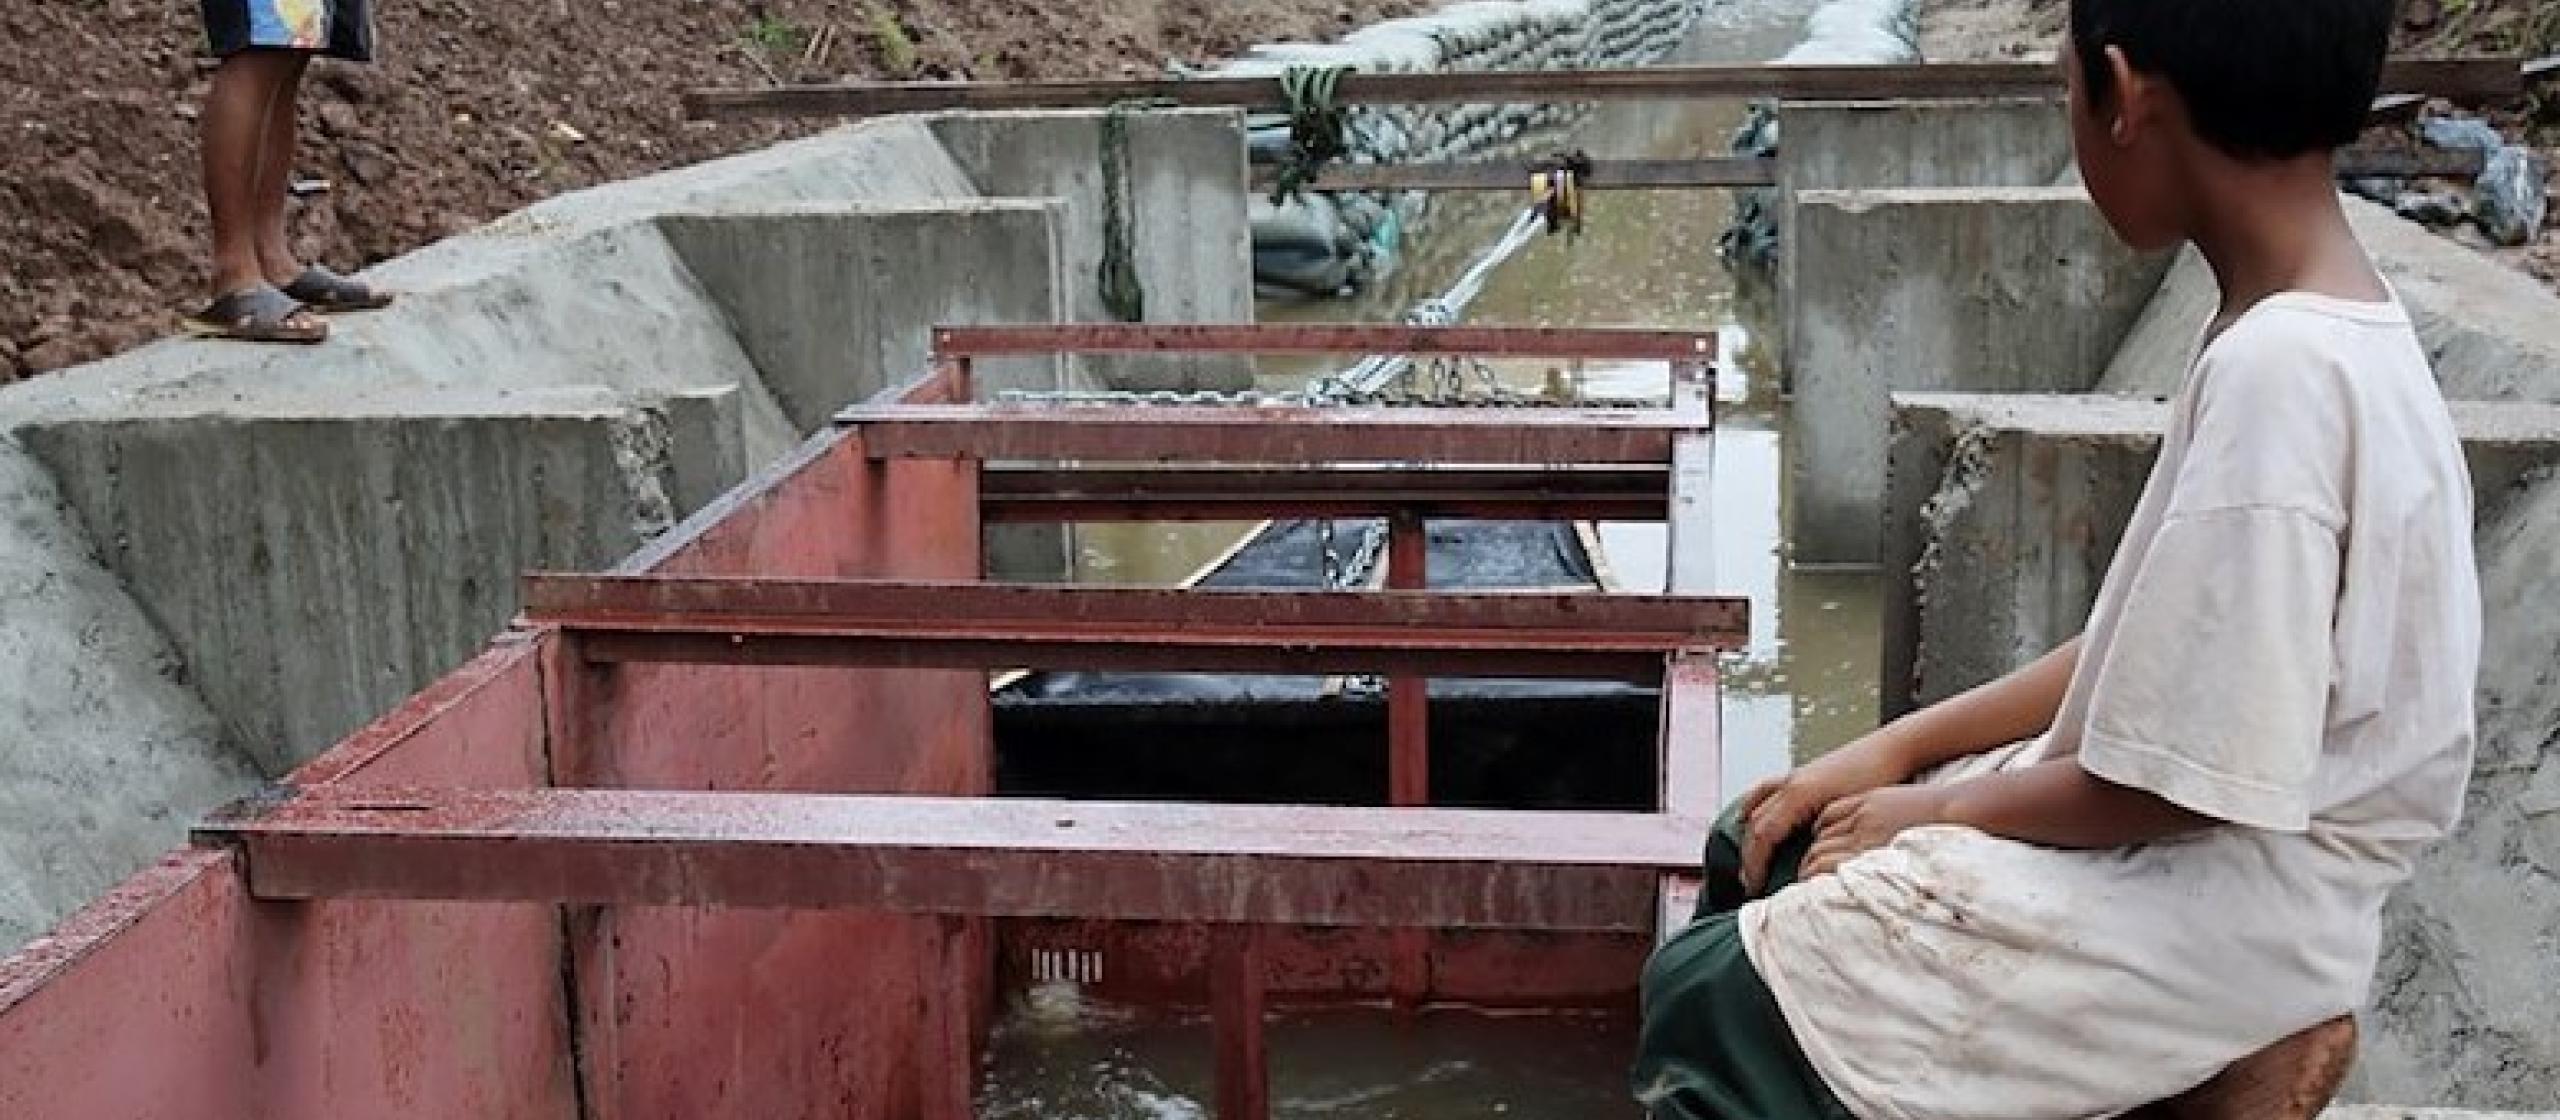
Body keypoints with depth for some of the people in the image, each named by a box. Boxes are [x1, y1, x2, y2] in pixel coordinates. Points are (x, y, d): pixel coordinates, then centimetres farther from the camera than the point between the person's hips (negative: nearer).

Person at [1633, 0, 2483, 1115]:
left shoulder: (2278, 374, -28)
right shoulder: (2325, 332, 3)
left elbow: (2182, 779, -25)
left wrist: (1936, 806, -8)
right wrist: (1898, 746, 6)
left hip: (2210, 910, -10)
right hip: (2187, 842, 10)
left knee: (1710, 1005, -10)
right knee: (1758, 855, 16)